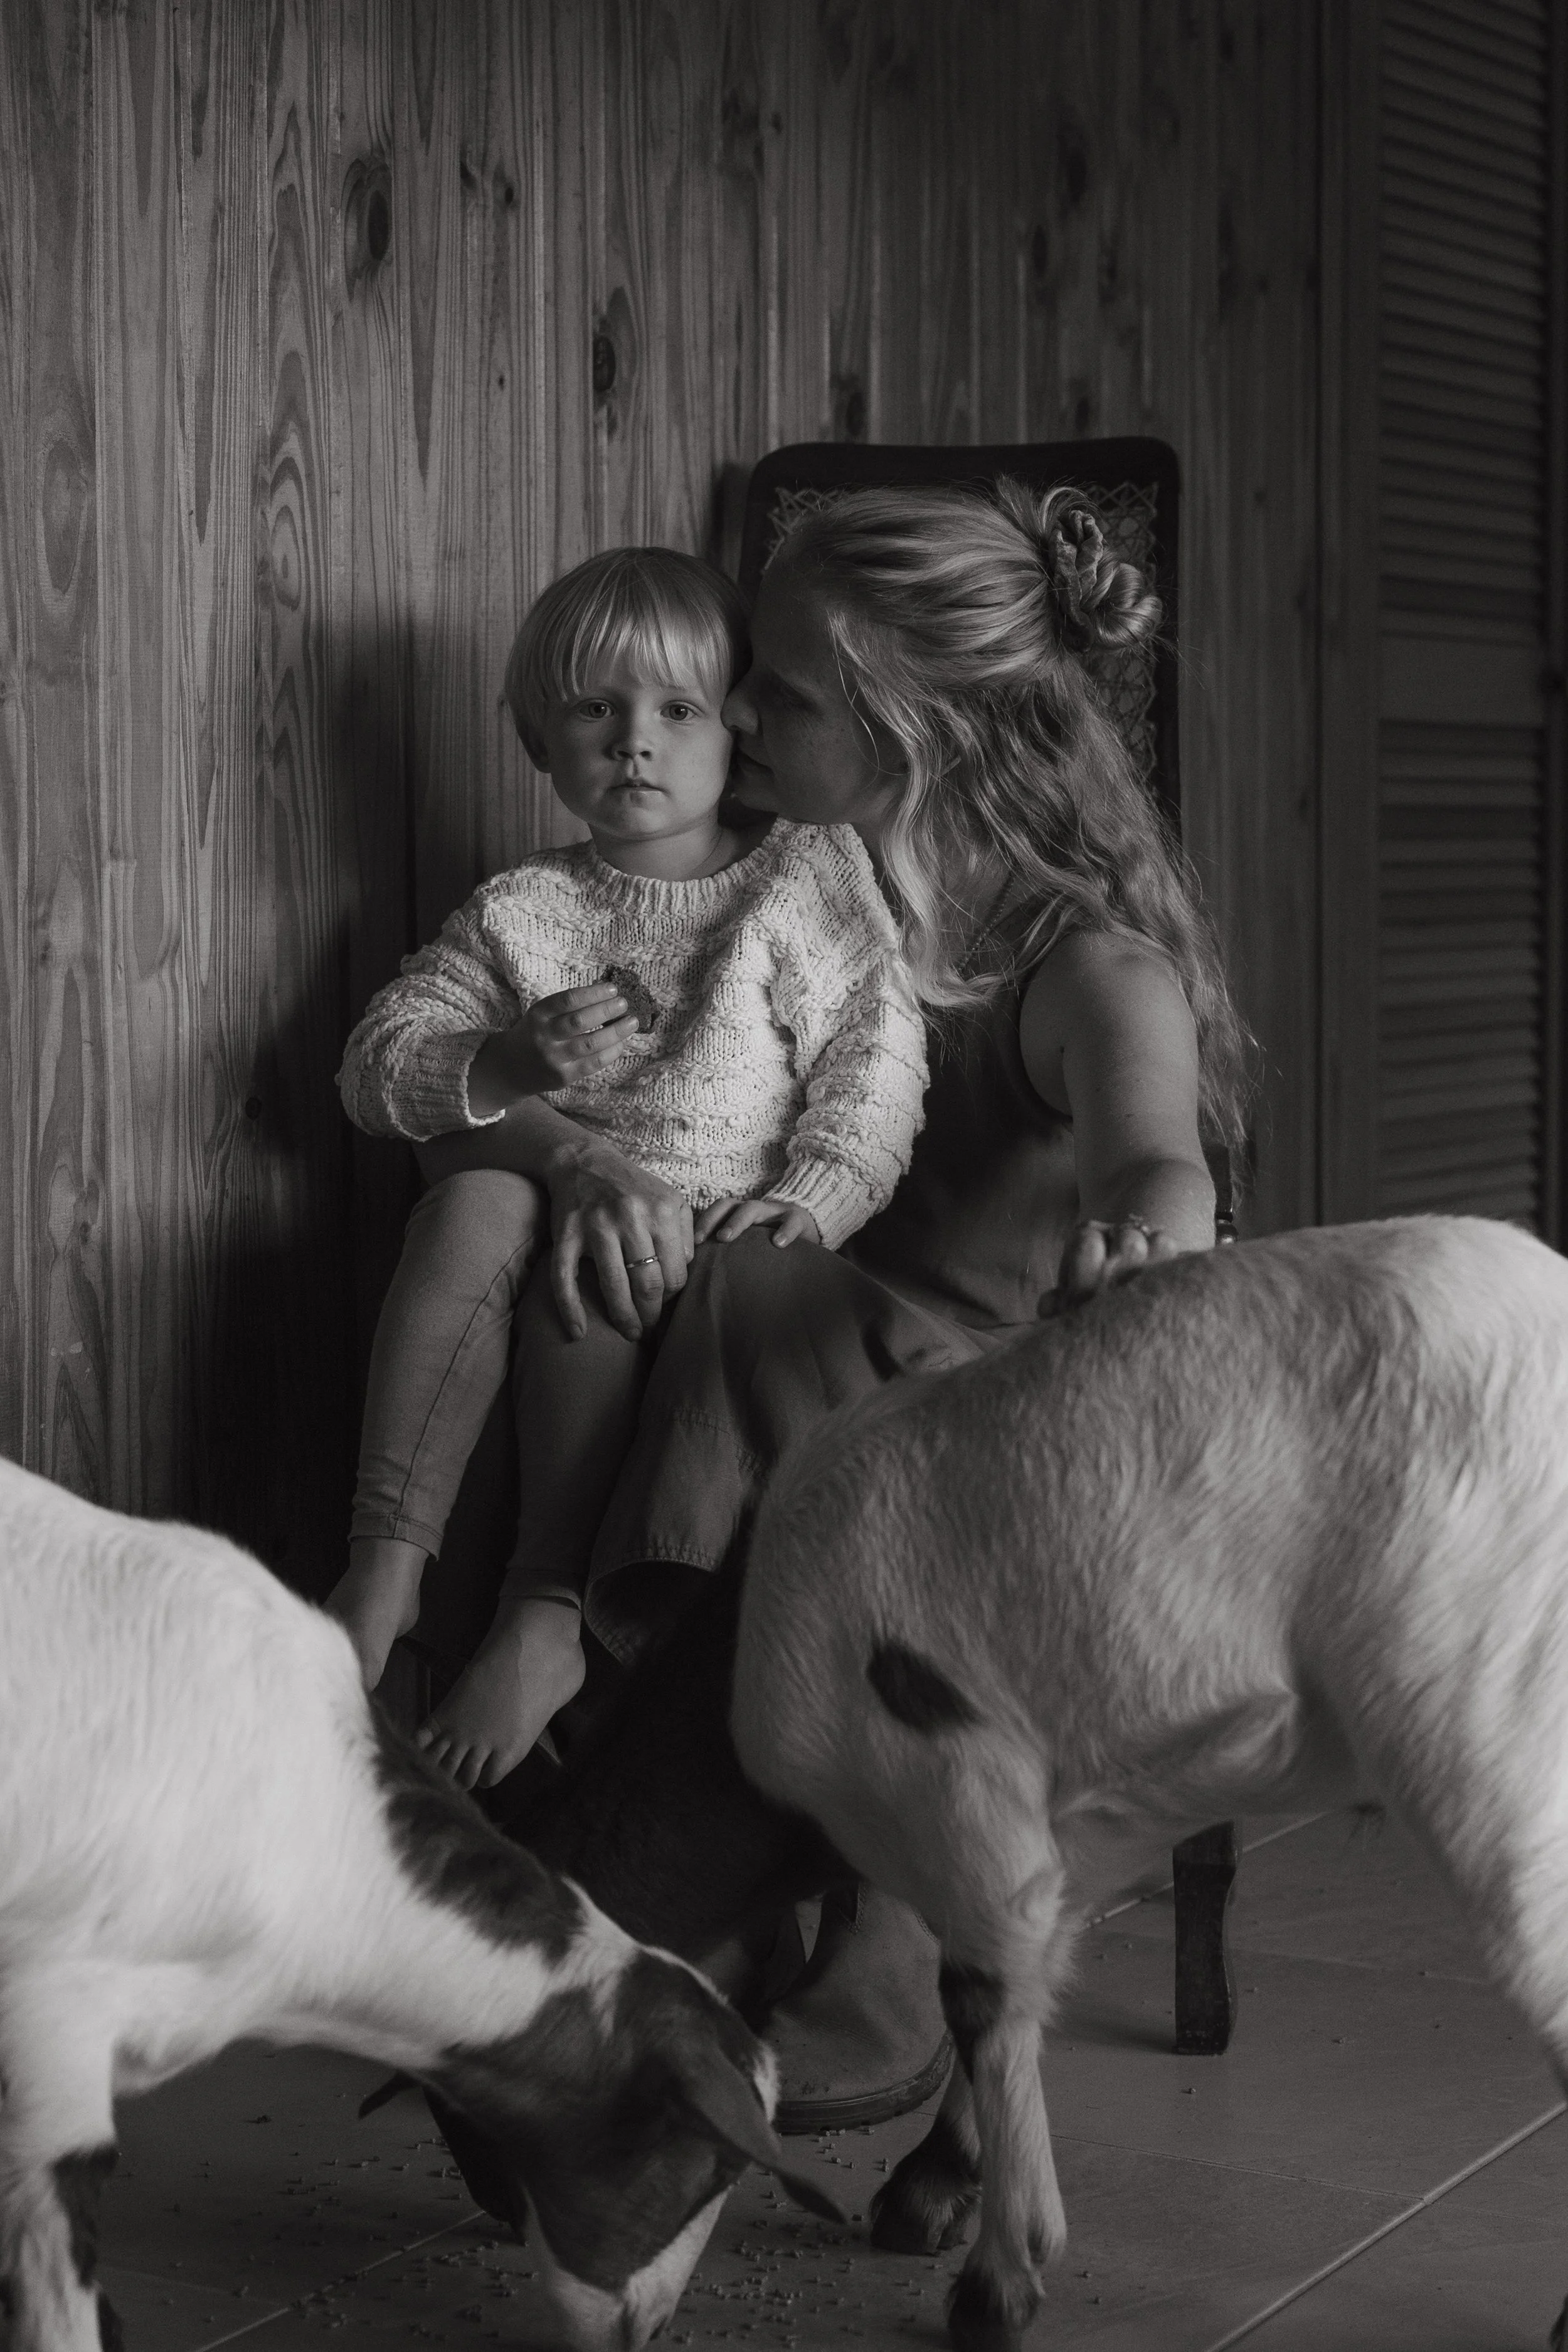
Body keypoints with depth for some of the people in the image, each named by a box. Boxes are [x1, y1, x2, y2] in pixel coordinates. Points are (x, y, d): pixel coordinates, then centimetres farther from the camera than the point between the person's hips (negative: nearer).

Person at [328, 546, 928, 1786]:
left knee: (592, 1264, -35)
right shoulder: (518, 915, 14)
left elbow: (877, 1063, 2)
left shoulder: (811, 882, 10)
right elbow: (377, 1068, 7)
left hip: (721, 1231, -3)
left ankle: (549, 1617, -29)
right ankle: (385, 1560, -30)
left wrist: (815, 1195, -14)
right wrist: (512, 1061, -12)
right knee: (472, 1203, -31)